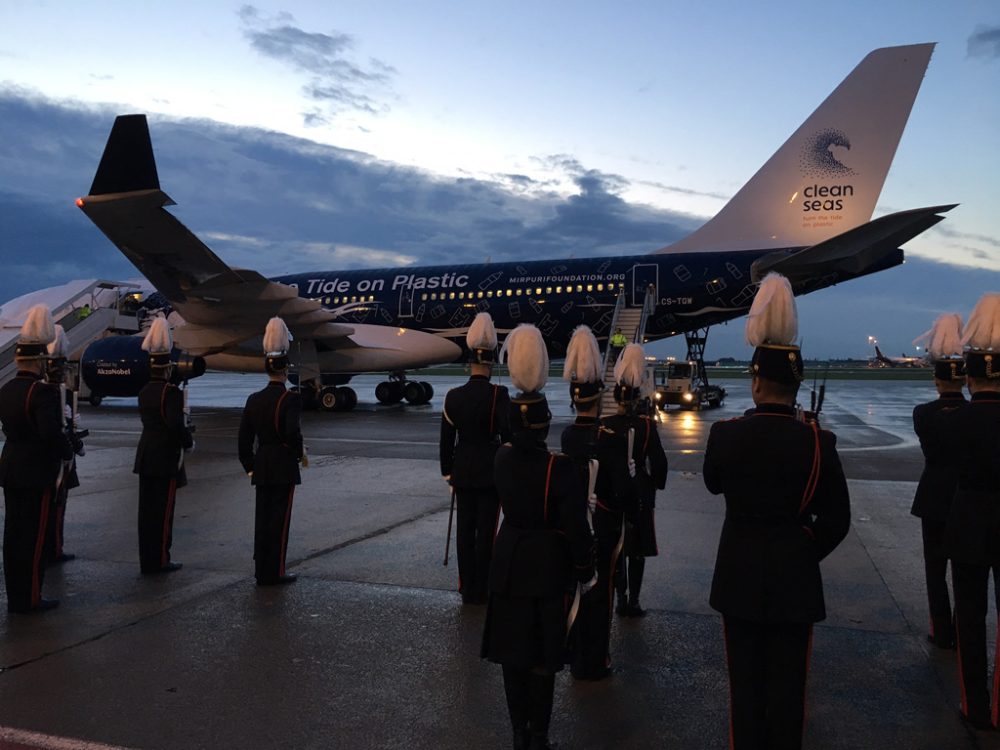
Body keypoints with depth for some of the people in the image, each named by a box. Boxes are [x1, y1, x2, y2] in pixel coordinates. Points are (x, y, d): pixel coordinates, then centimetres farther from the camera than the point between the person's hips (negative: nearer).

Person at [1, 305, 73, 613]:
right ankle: (29, 599, 8)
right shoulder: (43, 392, -19)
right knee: (34, 536, 0)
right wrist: (68, 452, -10)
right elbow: (52, 432, -28)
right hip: (36, 474, -8)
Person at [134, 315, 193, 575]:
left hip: (146, 456, 8)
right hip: (166, 459, -8)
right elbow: (176, 424, -25)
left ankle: (147, 561, 19)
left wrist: (183, 433, 12)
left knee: (147, 509, 11)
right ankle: (160, 560, 6)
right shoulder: (172, 392, -16)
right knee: (164, 510, 0)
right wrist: (188, 443, -9)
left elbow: (150, 419, 14)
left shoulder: (144, 392, 10)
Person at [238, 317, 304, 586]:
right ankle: (274, 573, 7)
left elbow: (244, 437, 7)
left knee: (262, 517, 12)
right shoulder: (291, 398, -13)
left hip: (262, 465, 6)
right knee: (280, 518, 2)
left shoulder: (254, 399, 5)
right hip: (284, 466, -6)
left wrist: (249, 467, 16)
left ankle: (261, 571, 19)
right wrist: (301, 452, -7)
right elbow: (292, 432, -26)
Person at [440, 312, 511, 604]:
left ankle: (467, 589, 19)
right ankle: (481, 590, 10)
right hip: (491, 470, -4)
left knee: (465, 529, 11)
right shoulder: (499, 394, -12)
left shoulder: (453, 396, -1)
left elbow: (446, 439, 4)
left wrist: (447, 471, 14)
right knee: (486, 530, 3)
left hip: (463, 471, 4)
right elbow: (508, 435, -14)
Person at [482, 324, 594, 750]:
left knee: (513, 650, 14)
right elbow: (575, 525, -17)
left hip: (509, 561, 4)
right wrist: (585, 568, -3)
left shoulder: (502, 458, -5)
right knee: (543, 655, 7)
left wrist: (526, 393, 15)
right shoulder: (560, 466, -19)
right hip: (548, 566, -4)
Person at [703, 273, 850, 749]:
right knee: (787, 683, 12)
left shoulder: (724, 434, -12)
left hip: (739, 573, 1)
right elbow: (837, 519, -6)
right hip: (794, 575, -1)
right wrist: (805, 553, 9)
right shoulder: (818, 441, -13)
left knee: (744, 680, 15)